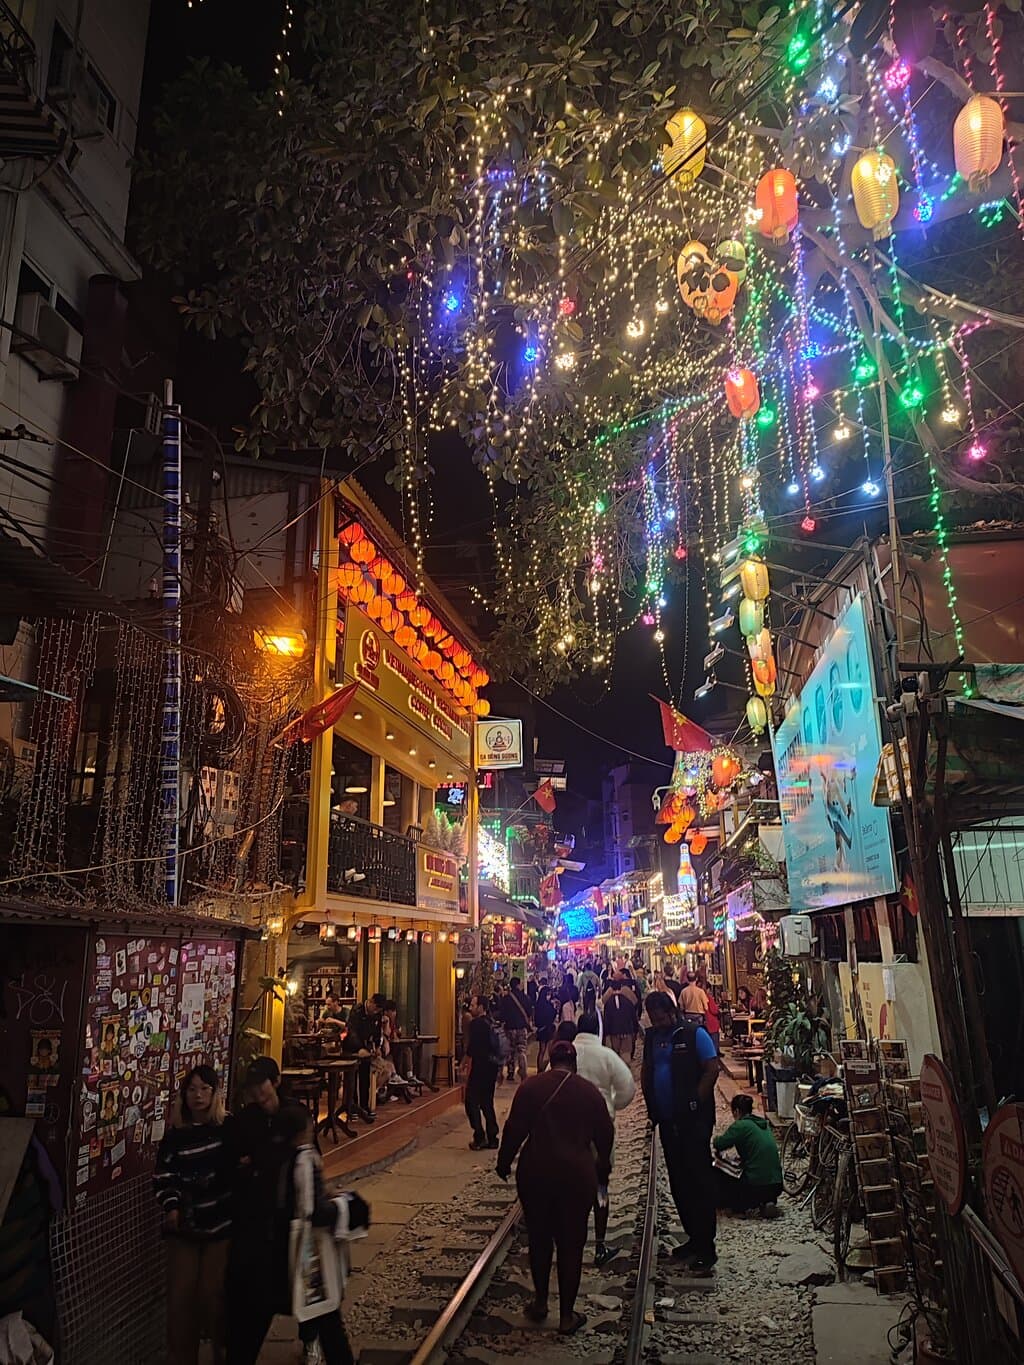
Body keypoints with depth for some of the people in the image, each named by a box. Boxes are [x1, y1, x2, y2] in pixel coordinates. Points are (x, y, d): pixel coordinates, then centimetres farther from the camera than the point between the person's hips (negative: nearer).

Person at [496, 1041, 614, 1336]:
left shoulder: (530, 1087, -3)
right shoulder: (589, 1091, 0)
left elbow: (514, 1129, -5)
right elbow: (605, 1134, 7)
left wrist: (504, 1163, 9)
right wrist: (603, 1169, 22)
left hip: (535, 1172, 1)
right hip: (577, 1174, 0)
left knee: (539, 1238, 18)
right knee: (571, 1244, 10)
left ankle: (540, 1303, 30)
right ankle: (567, 1316, 18)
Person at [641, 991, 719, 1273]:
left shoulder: (695, 1034, -8)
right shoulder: (651, 1037, 9)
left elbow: (712, 1069, -12)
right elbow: (646, 1072, 17)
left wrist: (695, 1103, -14)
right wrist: (651, 1106, 7)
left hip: (693, 1119, -6)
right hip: (667, 1120, 7)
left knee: (699, 1180, -4)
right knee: (678, 1181, 13)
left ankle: (706, 1248, 3)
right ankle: (694, 1237, 25)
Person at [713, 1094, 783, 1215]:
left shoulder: (741, 1125, -10)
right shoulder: (764, 1124, 14)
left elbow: (719, 1145, -9)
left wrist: (715, 1139, 13)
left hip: (756, 1186, -6)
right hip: (777, 1185, 6)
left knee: (717, 1174, 12)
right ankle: (767, 1201, 15)